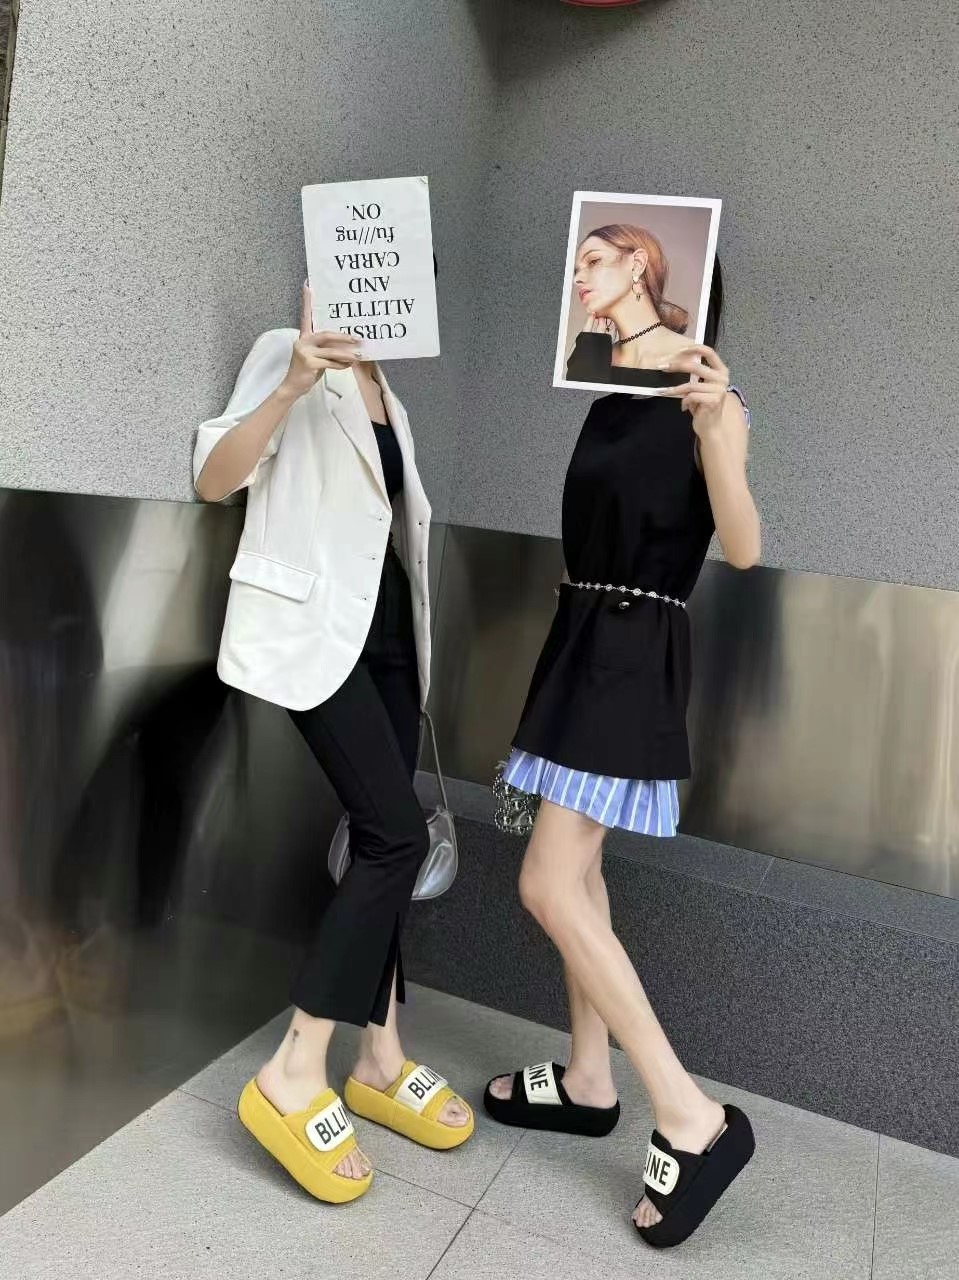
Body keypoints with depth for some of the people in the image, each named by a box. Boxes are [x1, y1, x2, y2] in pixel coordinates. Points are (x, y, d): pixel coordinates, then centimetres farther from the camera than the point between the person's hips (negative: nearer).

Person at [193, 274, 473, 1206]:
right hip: (314, 628, -7)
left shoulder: (384, 388, 19)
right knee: (396, 836, -15)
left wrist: (416, 635, 20)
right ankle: (293, 1076, -6)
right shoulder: (286, 354, -3)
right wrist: (293, 383, -27)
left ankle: (380, 1062, 15)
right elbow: (214, 480, -15)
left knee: (380, 840, 5)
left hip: (387, 627, 7)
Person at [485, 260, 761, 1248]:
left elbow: (744, 551, -26)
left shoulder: (710, 404, -9)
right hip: (583, 639, 8)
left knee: (549, 886, -12)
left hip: (635, 657, -8)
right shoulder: (610, 402, 12)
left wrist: (714, 429, -35)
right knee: (577, 871, 12)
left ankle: (693, 1119, -3)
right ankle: (589, 1082, 27)